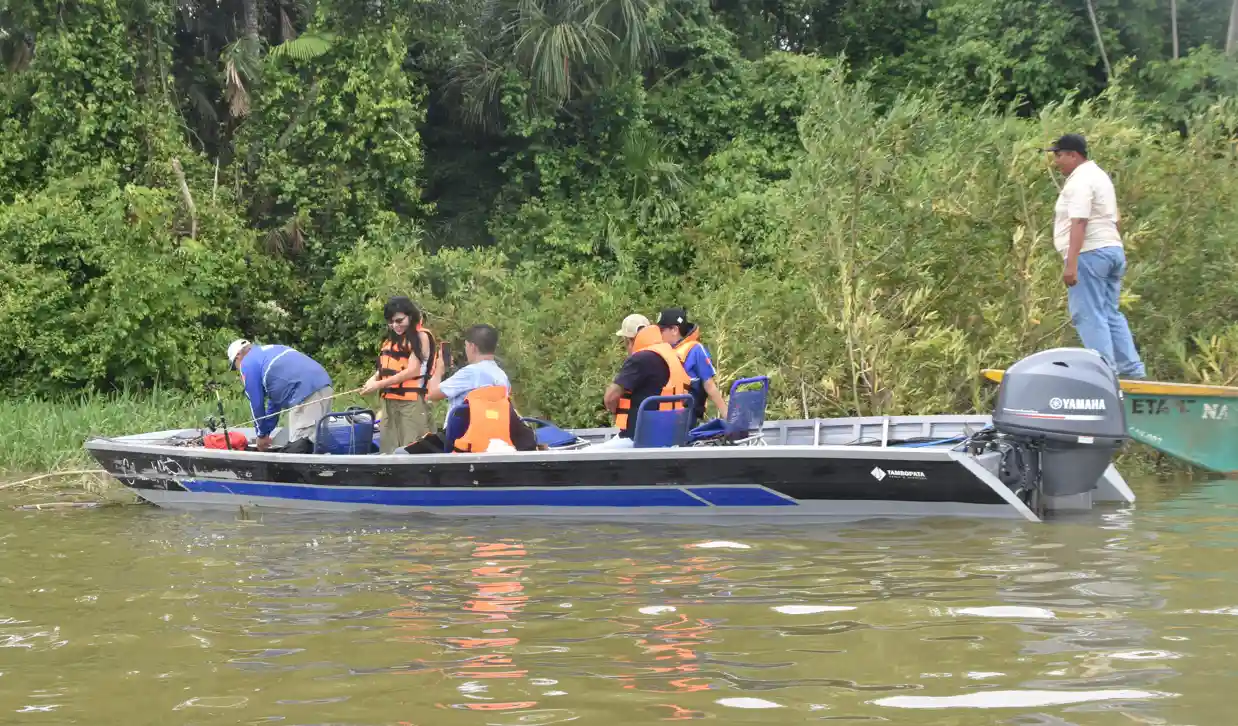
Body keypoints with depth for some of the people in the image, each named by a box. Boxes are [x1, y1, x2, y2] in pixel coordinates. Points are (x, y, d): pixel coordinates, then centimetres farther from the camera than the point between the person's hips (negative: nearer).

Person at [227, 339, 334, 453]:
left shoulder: (247, 363, 7)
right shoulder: (268, 353, 34)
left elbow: (256, 403, 9)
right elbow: (276, 399, 36)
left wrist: (262, 435, 22)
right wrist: (266, 432, 39)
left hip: (305, 393, -9)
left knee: (296, 447, -10)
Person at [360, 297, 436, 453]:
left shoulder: (421, 337, -5)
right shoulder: (391, 339, 18)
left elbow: (412, 371, -12)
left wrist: (379, 385, -12)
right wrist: (374, 378, -1)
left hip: (412, 402, -8)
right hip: (390, 402, 8)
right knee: (389, 451, 8)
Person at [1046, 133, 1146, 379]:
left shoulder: (1080, 181, -13)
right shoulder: (1099, 175, 21)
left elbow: (1079, 223, -23)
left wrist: (1071, 264, -27)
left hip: (1090, 253, -10)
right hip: (1112, 249, 10)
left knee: (1089, 315, -8)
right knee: (1110, 314, 13)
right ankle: (1131, 369, 11)